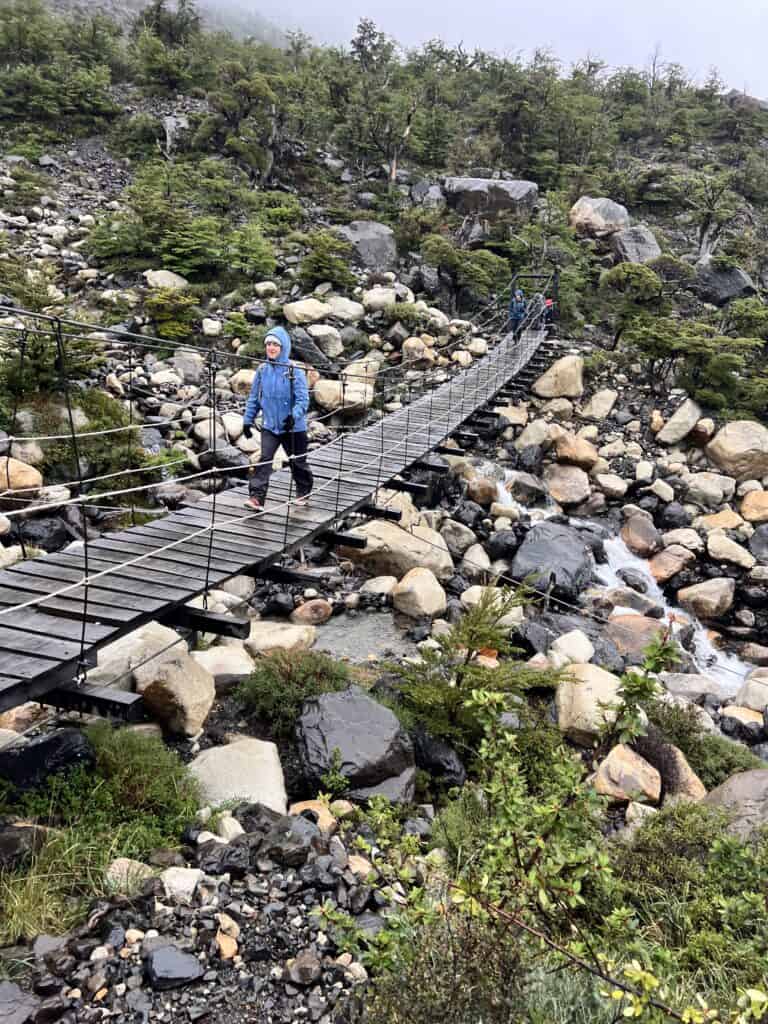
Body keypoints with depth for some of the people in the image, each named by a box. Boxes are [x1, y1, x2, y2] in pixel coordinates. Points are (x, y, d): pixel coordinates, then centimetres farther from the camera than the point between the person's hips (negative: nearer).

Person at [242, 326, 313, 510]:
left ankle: (304, 492, 36)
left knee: (297, 461, 13)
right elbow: (254, 398, 9)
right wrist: (248, 420, 6)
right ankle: (256, 496, -15)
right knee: (264, 459, -14)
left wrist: (294, 415, -33)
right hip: (269, 426, 2)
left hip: (293, 427, -2)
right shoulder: (262, 370, 1)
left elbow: (303, 399, -16)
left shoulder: (294, 370, -12)